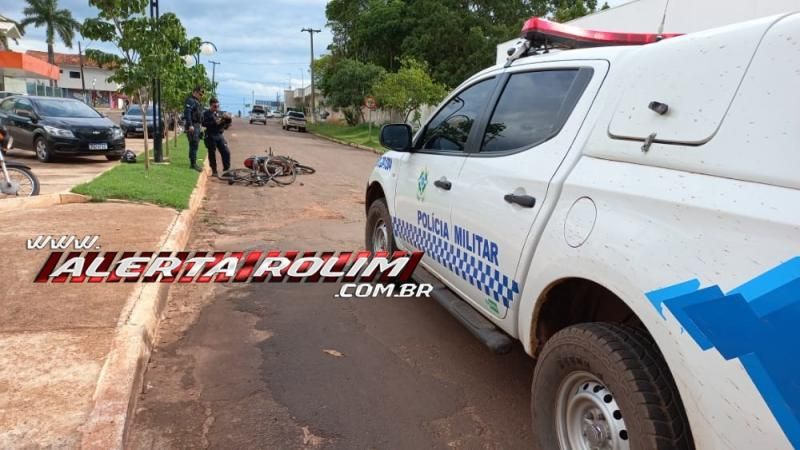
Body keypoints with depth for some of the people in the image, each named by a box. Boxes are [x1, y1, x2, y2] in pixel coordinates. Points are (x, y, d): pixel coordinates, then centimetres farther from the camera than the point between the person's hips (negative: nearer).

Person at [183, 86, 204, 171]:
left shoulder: (197, 101, 20)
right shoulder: (190, 101, -12)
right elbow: (187, 113, -21)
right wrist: (190, 125, -27)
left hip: (197, 125, 10)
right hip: (192, 126, -10)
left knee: (194, 144, 13)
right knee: (194, 144, -13)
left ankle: (193, 162, 20)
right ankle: (193, 164, -13)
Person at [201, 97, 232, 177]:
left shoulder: (220, 113, 14)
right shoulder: (206, 114, 2)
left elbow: (226, 125, 15)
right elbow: (204, 123, -13)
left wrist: (228, 118, -5)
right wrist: (215, 123, -21)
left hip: (219, 135, 4)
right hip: (211, 136, -3)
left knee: (226, 152, -5)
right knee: (212, 154, 2)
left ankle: (226, 170, 4)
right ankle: (214, 171, 12)